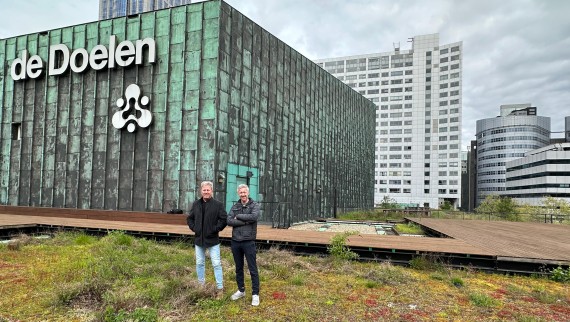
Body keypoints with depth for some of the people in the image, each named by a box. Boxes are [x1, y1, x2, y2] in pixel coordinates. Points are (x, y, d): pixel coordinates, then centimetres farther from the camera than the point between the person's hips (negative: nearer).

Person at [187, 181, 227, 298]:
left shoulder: (218, 205, -7)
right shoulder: (196, 204, 6)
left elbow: (224, 219, -8)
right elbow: (190, 218, 15)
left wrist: (215, 229, -13)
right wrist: (194, 228, 1)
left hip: (213, 240, -4)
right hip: (199, 239, 4)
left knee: (216, 264, -2)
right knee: (199, 263, 15)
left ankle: (220, 288, 5)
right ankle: (201, 285, 30)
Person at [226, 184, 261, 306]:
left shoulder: (254, 205, -2)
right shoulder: (235, 206, 7)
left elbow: (254, 217, -23)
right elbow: (229, 221, -7)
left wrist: (238, 216, -13)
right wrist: (246, 221, -16)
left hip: (248, 242, -4)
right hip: (235, 241, 4)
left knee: (253, 269, 0)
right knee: (238, 268, 15)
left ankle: (255, 294, 9)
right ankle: (241, 290, 29)